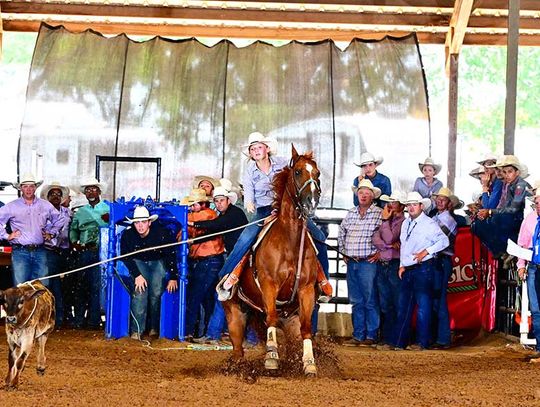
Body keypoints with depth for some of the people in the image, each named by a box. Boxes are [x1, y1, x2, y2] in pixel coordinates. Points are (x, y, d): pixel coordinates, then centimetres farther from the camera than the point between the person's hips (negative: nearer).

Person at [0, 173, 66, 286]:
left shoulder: (45, 205, 12)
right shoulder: (12, 206, 3)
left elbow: (59, 220, 25)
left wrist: (51, 234, 14)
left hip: (40, 251, 2)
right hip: (20, 251, -2)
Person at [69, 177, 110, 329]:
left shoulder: (108, 209, 7)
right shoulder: (80, 212, 17)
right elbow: (73, 229, 21)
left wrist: (109, 220, -17)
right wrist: (74, 242, 4)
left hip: (101, 252, -3)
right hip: (84, 252, 3)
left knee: (97, 285, -5)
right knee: (81, 285, 1)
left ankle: (93, 320, 0)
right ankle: (78, 320, 6)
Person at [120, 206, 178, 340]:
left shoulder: (162, 233, -23)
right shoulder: (127, 235, -19)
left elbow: (171, 255, -13)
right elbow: (126, 257, -9)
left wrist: (173, 277, -13)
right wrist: (137, 275, -20)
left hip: (158, 262, 0)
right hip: (138, 262, 0)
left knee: (156, 292, -19)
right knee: (140, 290, -22)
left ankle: (155, 328, -4)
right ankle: (136, 330, -22)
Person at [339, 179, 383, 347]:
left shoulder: (379, 214, -5)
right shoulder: (351, 213, 13)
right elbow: (341, 233, 25)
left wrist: (379, 253, -11)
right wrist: (343, 251, 16)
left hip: (368, 262, -6)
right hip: (351, 263, 6)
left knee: (370, 302, -3)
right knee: (356, 301, 9)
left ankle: (371, 336, 2)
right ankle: (358, 336, 14)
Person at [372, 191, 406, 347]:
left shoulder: (403, 222, -6)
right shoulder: (386, 221, 15)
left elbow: (389, 239, -15)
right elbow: (375, 239, 3)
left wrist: (385, 220, -7)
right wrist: (390, 245, -13)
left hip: (395, 265, -7)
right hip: (381, 265, 7)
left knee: (398, 304, -3)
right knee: (384, 305, 10)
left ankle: (397, 339, -1)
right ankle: (386, 337, 16)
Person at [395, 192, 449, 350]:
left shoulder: (429, 224, -6)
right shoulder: (406, 224, 17)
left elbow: (444, 241, -12)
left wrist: (426, 251, -17)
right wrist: (402, 265, 16)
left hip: (423, 268, -7)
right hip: (407, 270, 7)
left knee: (423, 306, -6)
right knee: (403, 306, 7)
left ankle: (422, 342, -3)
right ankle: (400, 342, 12)